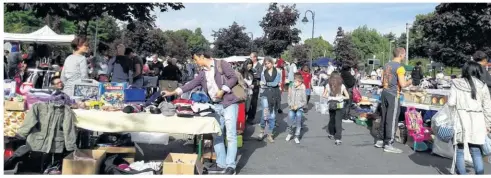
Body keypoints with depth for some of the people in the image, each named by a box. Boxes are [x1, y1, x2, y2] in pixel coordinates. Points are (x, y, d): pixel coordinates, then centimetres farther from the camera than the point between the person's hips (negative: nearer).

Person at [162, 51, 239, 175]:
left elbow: (233, 78, -8)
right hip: (216, 106, 8)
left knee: (231, 135, -7)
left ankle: (230, 166, -3)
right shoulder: (202, 73, 15)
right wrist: (173, 92, 8)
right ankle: (221, 164, 14)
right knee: (217, 136, 7)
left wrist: (222, 90, -15)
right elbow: (191, 84, 12)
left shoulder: (221, 64, -4)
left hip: (229, 103, -7)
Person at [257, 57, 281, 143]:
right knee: (265, 114, -17)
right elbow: (262, 84, 7)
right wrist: (273, 84, -4)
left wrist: (266, 83, -2)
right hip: (265, 94, 0)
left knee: (272, 116, 4)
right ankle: (262, 131, 2)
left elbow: (276, 83, -8)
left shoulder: (277, 72, 4)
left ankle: (269, 134, 15)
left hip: (274, 95, 0)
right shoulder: (263, 73, 11)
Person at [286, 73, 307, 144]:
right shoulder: (291, 88, 3)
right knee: (291, 114, -26)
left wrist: (297, 106, -12)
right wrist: (291, 105, -7)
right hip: (292, 108, 1)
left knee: (298, 114, -27)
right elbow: (289, 99, 10)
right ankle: (290, 132, -5)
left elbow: (304, 102, -1)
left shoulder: (302, 90, -5)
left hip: (299, 108, -1)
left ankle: (297, 136, -18)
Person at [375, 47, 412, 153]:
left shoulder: (387, 65, 11)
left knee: (384, 118, 14)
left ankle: (380, 141, 20)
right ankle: (388, 144, 1)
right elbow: (403, 84, -17)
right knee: (392, 120, -2)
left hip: (384, 93, 8)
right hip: (393, 95, -8)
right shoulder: (399, 67, -12)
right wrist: (410, 82, 0)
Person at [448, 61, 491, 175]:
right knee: (476, 152, 10)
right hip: (477, 123, 2)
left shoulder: (456, 84, -2)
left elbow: (451, 103, -6)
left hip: (461, 122, -2)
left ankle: (462, 174, 6)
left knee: (460, 151, 6)